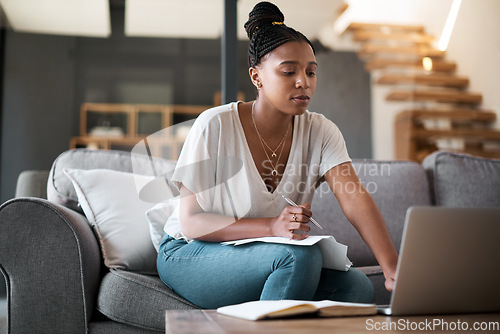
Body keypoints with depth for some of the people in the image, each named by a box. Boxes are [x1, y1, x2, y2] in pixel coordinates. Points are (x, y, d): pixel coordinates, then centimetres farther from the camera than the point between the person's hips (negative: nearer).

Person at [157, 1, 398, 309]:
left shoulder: (320, 132, -6)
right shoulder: (215, 126, -17)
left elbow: (356, 200, -19)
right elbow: (191, 222, -19)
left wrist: (394, 269, -35)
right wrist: (272, 226, -33)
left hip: (274, 258, 5)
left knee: (358, 287, -19)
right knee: (300, 256, -31)